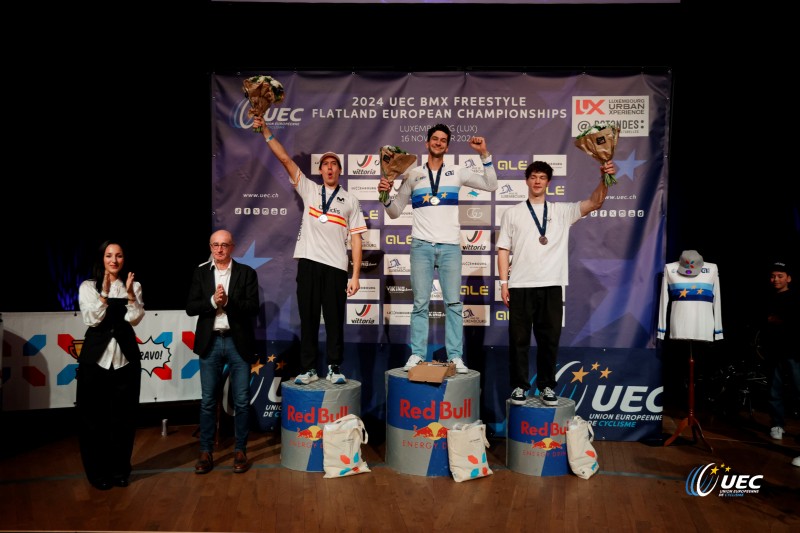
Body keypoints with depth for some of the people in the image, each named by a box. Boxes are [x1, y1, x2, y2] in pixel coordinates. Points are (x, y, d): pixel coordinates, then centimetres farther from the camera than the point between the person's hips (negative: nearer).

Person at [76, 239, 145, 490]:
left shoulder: (134, 286, 5)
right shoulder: (88, 287, 2)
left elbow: (135, 319, -5)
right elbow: (91, 319, -9)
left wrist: (130, 293, -18)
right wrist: (104, 293, -18)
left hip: (126, 357, 1)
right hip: (95, 357, -1)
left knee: (124, 417, 7)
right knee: (94, 417, 4)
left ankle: (120, 470, 21)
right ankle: (98, 472, 18)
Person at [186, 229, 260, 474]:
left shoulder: (246, 272, 1)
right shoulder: (200, 273, 6)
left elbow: (253, 307, -7)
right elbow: (190, 308, -1)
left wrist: (228, 301, -20)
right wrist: (212, 301, -17)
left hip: (238, 342, -1)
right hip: (210, 342, 1)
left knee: (241, 400, 5)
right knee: (208, 400, 8)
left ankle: (240, 450, 18)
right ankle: (206, 452, 19)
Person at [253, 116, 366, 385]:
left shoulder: (350, 200, 11)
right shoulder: (309, 190, 14)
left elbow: (356, 239, 5)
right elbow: (285, 159, 8)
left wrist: (356, 275, -2)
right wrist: (265, 131, 0)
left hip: (336, 266, -1)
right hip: (308, 262, 1)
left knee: (335, 320, 2)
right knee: (308, 317, 4)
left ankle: (334, 368, 12)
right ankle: (308, 369, 12)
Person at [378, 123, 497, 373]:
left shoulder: (457, 172, 13)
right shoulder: (413, 174, 12)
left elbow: (491, 185, 7)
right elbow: (395, 212, 15)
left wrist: (484, 154, 1)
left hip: (450, 246, 0)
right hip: (421, 245, 0)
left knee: (453, 302, -1)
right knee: (420, 302, 0)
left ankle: (455, 357, 4)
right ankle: (417, 355, 5)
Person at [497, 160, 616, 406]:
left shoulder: (562, 211, 11)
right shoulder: (512, 213, 10)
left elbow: (594, 203, -1)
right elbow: (503, 250, 7)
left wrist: (604, 179, -18)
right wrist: (503, 282, -1)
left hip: (551, 285, 1)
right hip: (520, 285, -1)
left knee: (549, 338, 5)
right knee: (519, 338, 3)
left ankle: (547, 386, 17)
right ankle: (519, 386, 14)